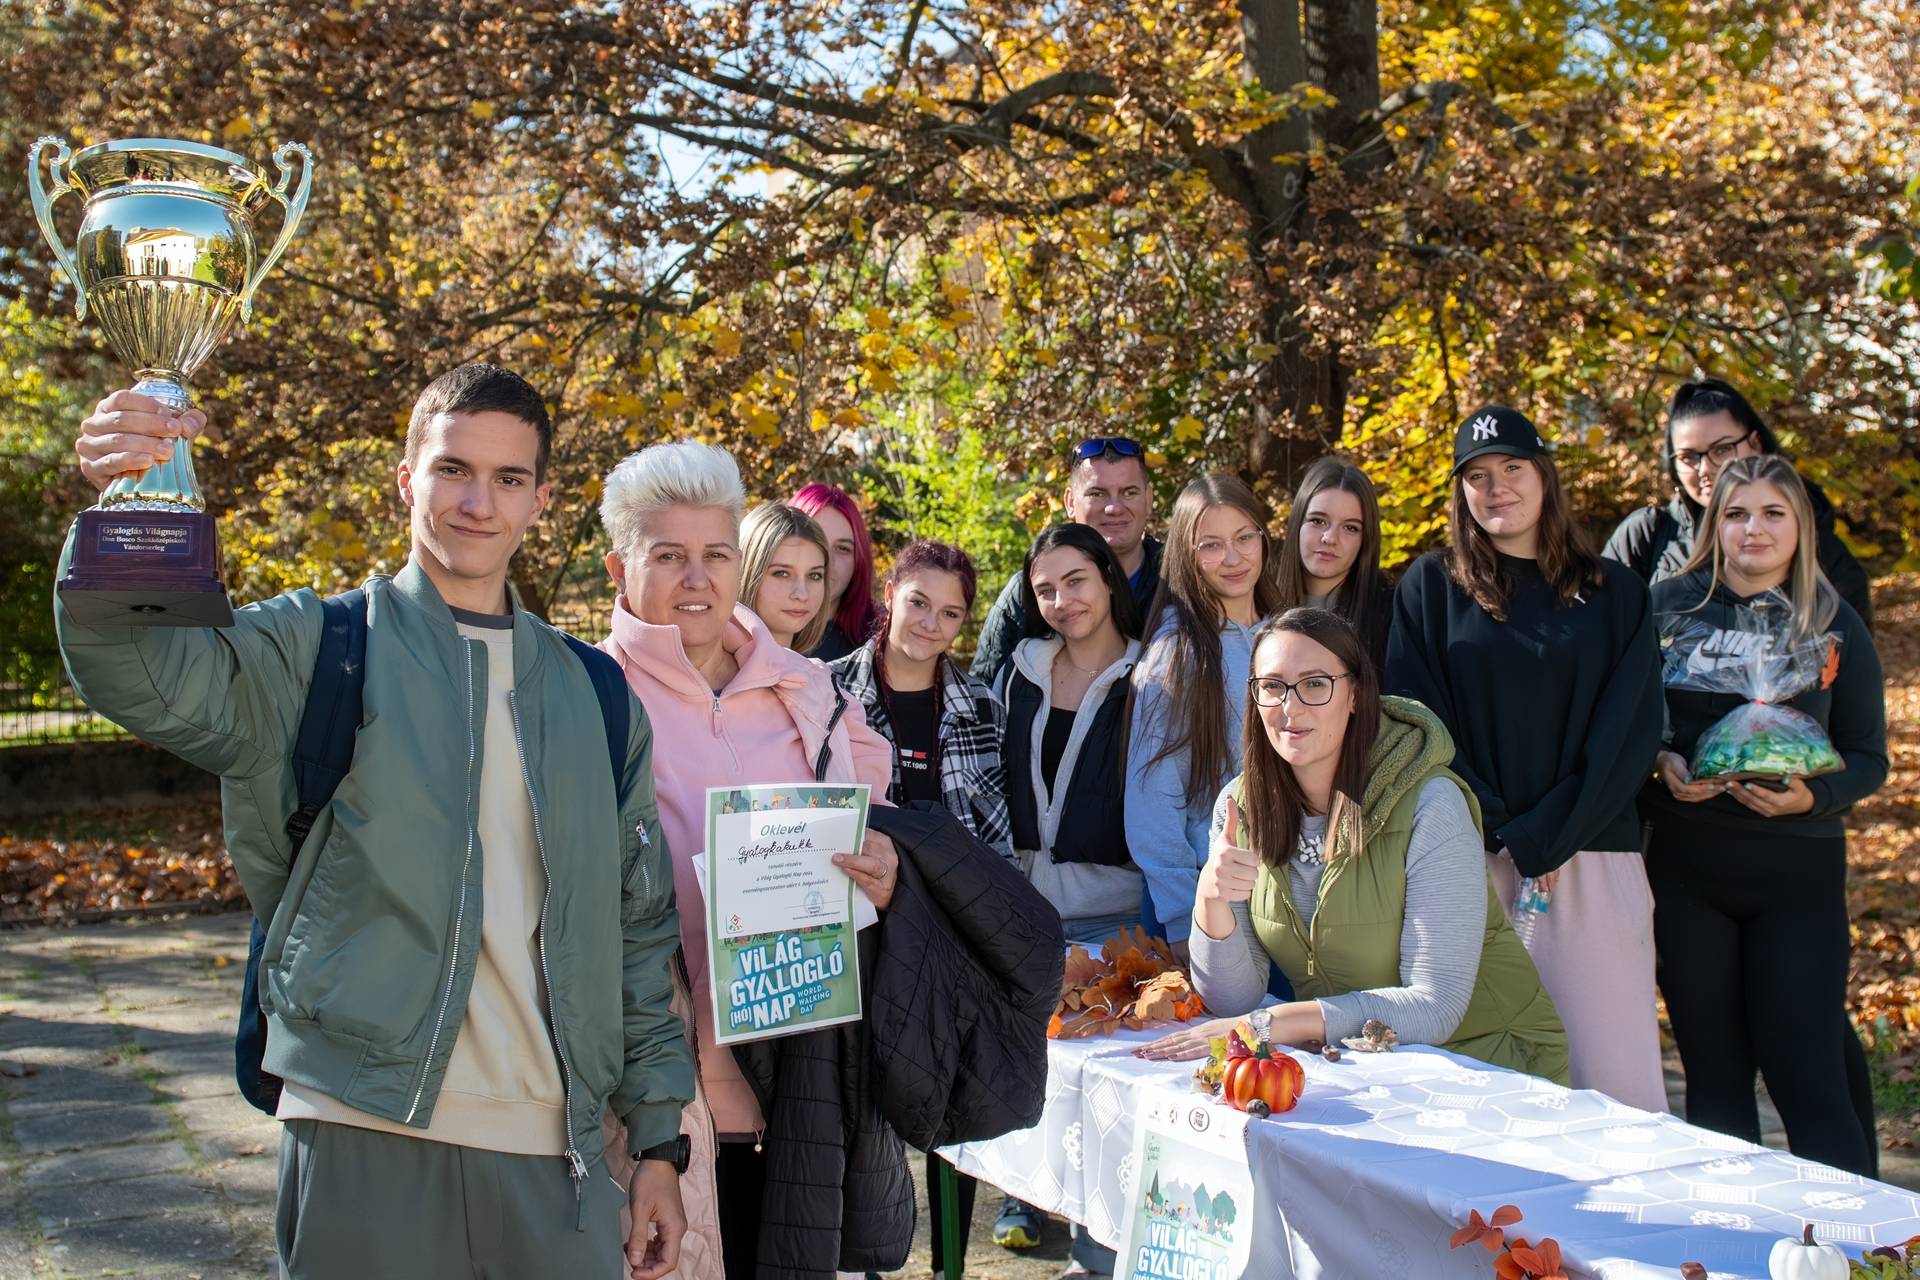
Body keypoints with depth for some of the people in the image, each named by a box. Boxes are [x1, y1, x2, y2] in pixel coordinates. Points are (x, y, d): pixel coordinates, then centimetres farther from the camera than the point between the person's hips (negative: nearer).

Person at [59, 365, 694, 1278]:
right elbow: (151, 679, -18)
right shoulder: (321, 647, 2)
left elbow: (638, 927, 11)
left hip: (552, 1154, 3)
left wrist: (656, 1138, 9)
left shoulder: (594, 696, 10)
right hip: (364, 1137, -3)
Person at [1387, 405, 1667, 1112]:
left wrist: (1544, 838, -8)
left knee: (1610, 1069, -3)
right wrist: (1495, 832, -8)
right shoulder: (1430, 587, 9)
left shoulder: (1614, 592, 10)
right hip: (1469, 862, 0)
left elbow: (1632, 730, 2)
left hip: (1590, 861, 1)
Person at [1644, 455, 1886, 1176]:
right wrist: (1661, 763, -13)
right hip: (1685, 865, 1)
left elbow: (1868, 757, 5)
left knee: (1806, 1070, -2)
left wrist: (1812, 797, -14)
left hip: (1797, 869, -1)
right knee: (1713, 1071, 8)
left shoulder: (1836, 625, 4)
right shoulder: (1671, 604, 3)